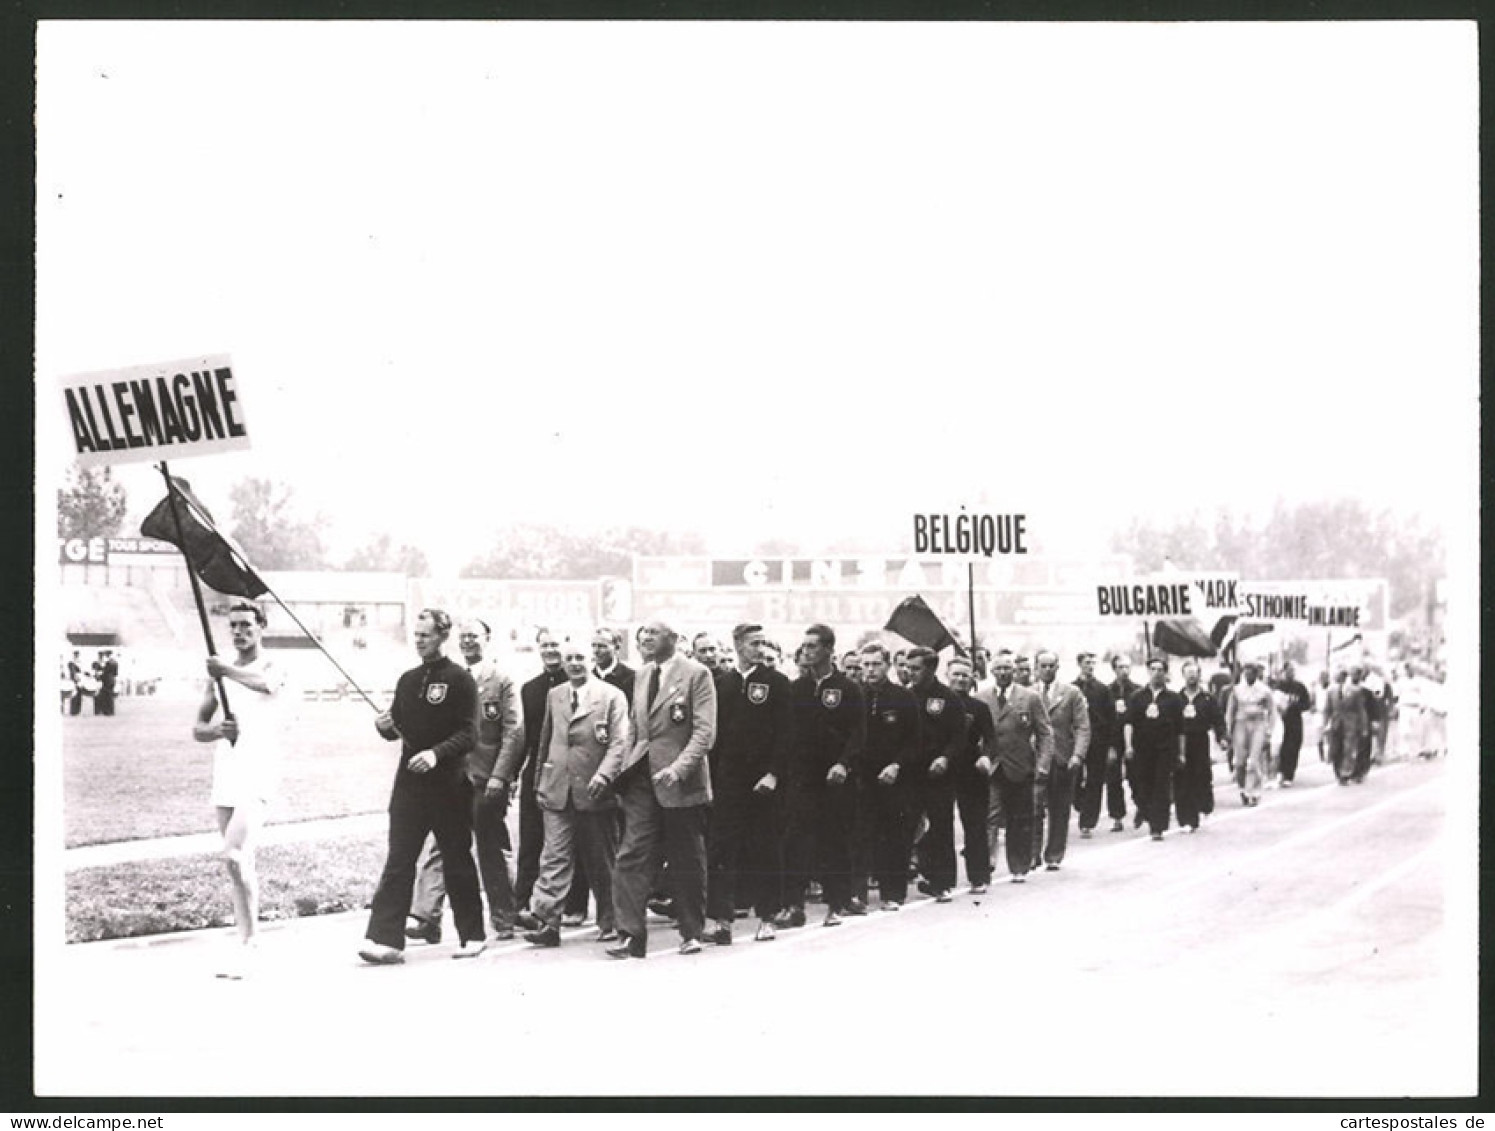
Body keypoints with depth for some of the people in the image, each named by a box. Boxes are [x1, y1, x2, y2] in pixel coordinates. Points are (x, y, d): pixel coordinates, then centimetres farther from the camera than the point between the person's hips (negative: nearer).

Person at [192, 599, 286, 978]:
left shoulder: (271, 667, -2)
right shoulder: (218, 673, 15)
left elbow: (266, 684, -28)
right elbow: (197, 728, 14)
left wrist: (228, 671, -44)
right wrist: (215, 729, -9)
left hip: (256, 773, -7)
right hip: (224, 774, 7)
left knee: (234, 856, -19)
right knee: (239, 861, 10)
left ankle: (248, 942, -14)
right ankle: (248, 938, 15)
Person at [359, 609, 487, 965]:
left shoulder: (459, 679, -4)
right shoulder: (408, 680, 14)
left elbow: (468, 733, -11)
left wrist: (436, 753, -25)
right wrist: (385, 727, -3)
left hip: (449, 782, -5)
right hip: (410, 780, 5)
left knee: (457, 861, 5)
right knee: (398, 861, -4)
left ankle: (472, 935, 18)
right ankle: (385, 939, -9)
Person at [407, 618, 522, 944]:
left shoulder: (502, 683, 0)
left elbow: (514, 734, -5)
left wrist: (498, 776, -13)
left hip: (485, 783, -3)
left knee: (492, 854, 6)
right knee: (436, 849, -7)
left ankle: (504, 921, 17)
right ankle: (425, 918, -9)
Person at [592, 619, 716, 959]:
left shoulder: (696, 674, -5)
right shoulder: (640, 676, 13)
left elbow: (704, 731, -11)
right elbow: (629, 731, 14)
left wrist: (679, 768, -24)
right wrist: (606, 771, 2)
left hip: (681, 782, -4)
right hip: (640, 778, 4)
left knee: (687, 862, 6)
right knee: (631, 857, -6)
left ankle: (692, 933, 19)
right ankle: (630, 935, -5)